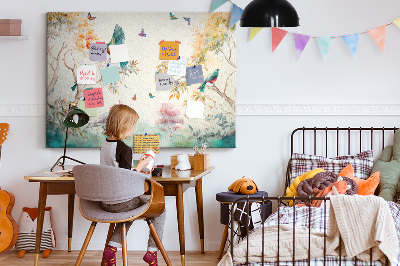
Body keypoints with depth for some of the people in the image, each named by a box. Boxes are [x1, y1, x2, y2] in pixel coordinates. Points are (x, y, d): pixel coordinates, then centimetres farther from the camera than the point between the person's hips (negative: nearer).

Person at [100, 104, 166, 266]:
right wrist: (140, 167, -7)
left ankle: (111, 248, 22)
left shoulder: (104, 146, 7)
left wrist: (137, 171, 17)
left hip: (106, 203, 8)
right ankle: (152, 251, 11)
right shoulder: (124, 149, -19)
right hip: (121, 202, -8)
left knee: (129, 212, 37)